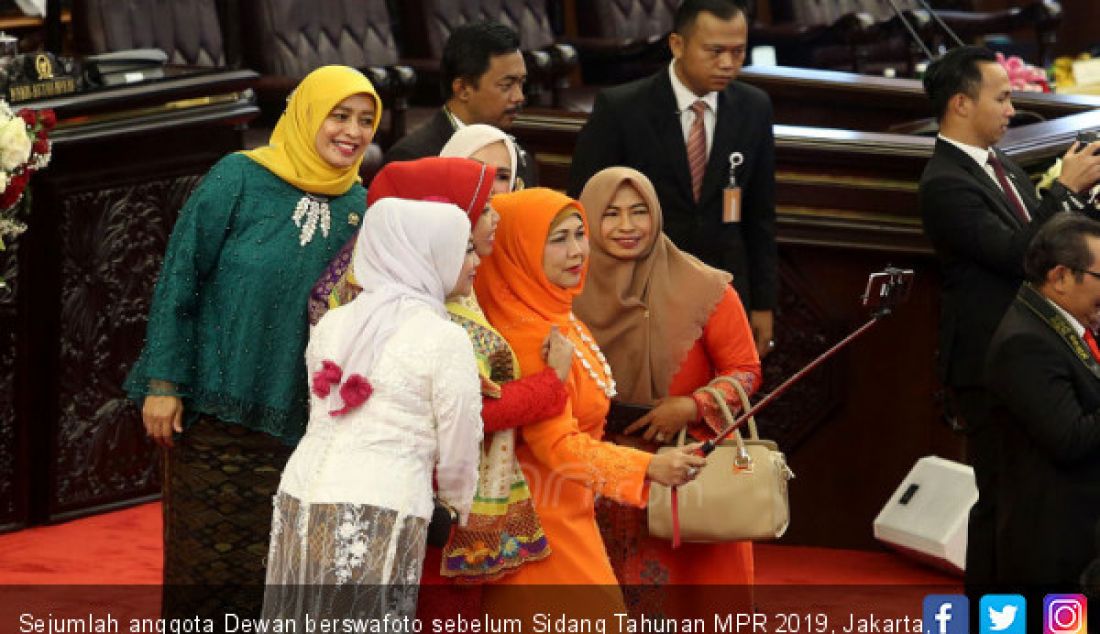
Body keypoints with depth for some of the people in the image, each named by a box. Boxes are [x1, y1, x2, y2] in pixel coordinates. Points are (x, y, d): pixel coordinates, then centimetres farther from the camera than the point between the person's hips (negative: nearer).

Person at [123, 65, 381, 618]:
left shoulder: (359, 207, 5)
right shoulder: (239, 179, -8)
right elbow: (179, 277, -7)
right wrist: (164, 382, -10)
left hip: (301, 421, 4)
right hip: (217, 407, -4)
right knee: (205, 558, 1)